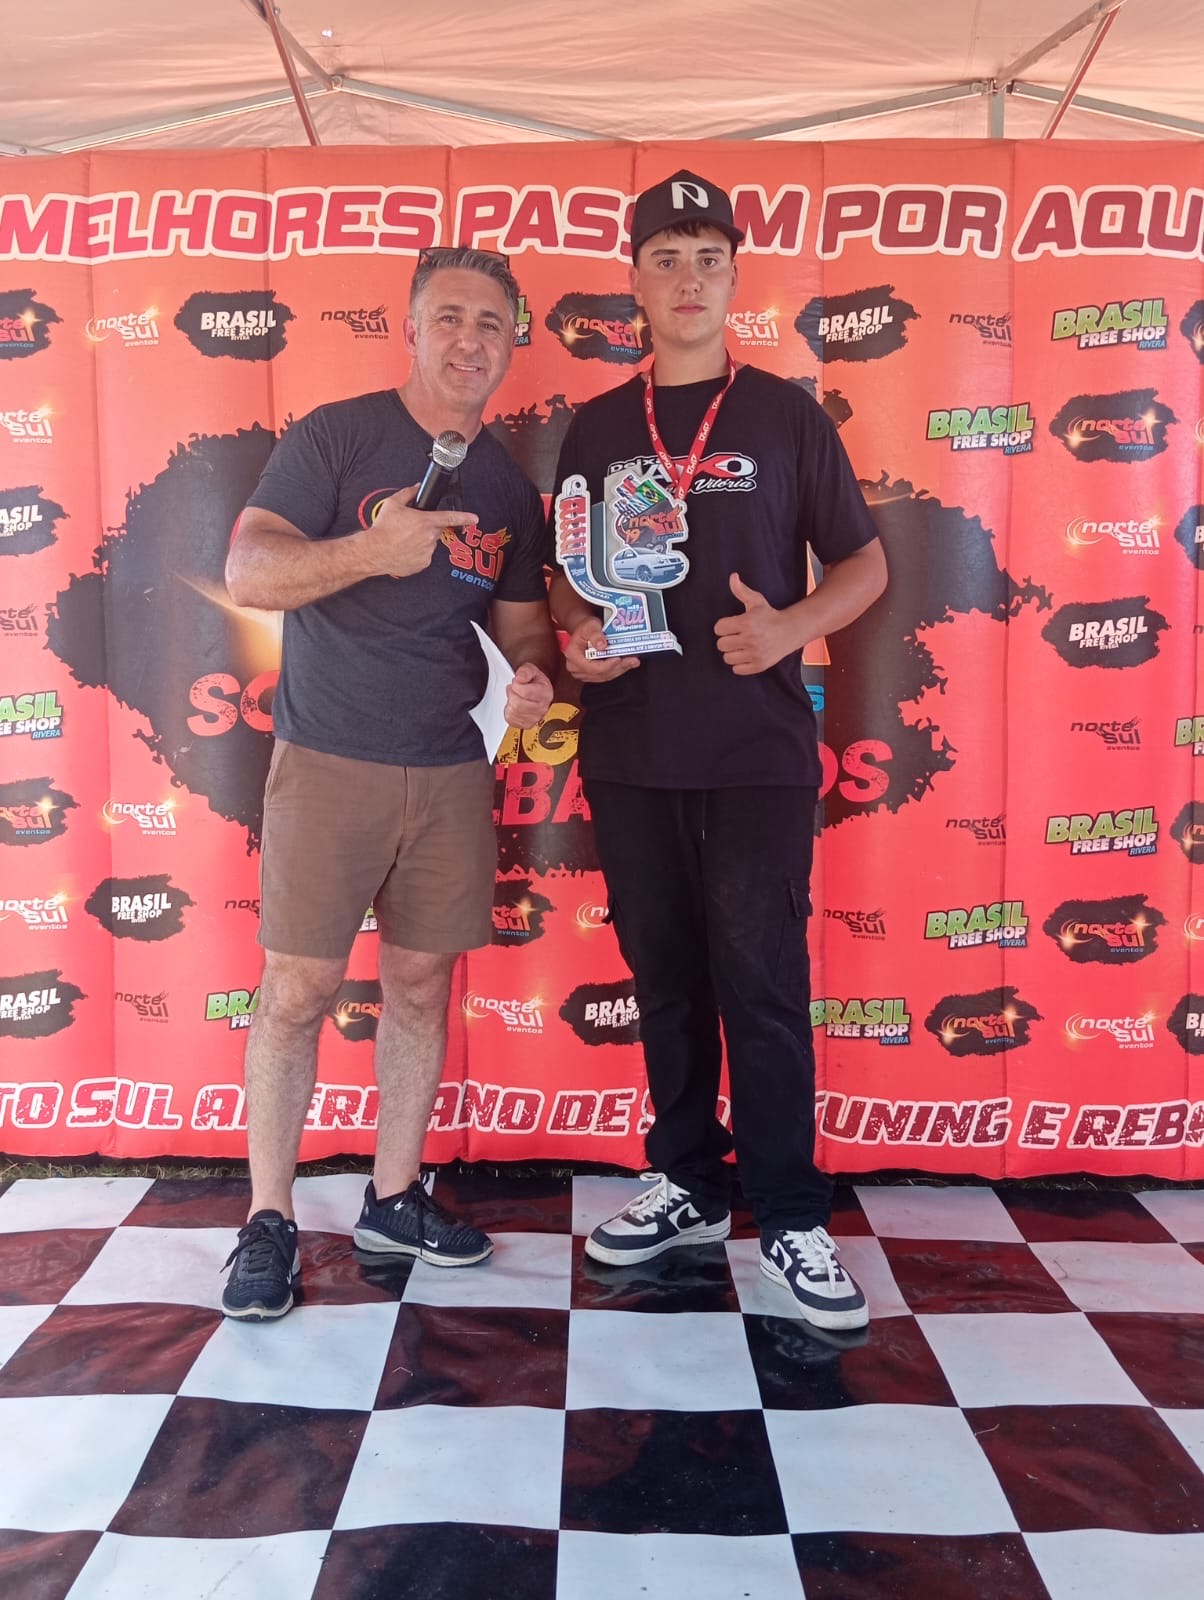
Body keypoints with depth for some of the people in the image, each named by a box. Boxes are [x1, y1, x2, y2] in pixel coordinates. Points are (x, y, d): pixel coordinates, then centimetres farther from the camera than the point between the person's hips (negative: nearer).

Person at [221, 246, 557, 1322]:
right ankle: (269, 1220, 15)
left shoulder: (507, 484, 11)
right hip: (329, 762, -4)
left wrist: (534, 679, -6)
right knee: (297, 993, -2)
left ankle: (394, 1198, 26)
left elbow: (524, 619, 17)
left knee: (423, 985, 10)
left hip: (451, 770, 5)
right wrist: (372, 550, -28)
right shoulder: (335, 437, -3)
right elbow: (248, 571, -12)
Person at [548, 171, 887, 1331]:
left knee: (761, 981, -2)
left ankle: (789, 1218, 11)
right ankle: (688, 1183, 26)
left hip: (757, 752, -3)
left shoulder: (786, 416, 4)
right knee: (663, 975, 10)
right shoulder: (596, 428, 11)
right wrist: (574, 639, -6)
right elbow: (564, 573, 16)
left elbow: (865, 562, 6)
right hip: (629, 753, 3)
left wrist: (791, 628, -13)